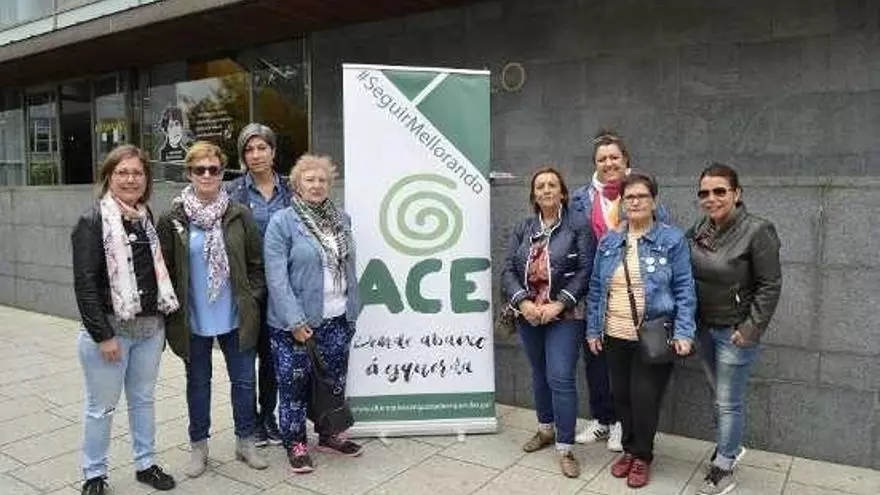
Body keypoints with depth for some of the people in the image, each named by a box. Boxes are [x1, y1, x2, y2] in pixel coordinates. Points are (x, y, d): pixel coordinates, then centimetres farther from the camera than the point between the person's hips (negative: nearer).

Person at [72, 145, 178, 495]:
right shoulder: (92, 221, -10)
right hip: (109, 330, -5)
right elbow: (84, 283, -15)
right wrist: (102, 335, -18)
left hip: (150, 328, 6)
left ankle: (146, 464, 30)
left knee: (143, 399, 16)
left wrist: (162, 321, 10)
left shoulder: (147, 220, 9)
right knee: (102, 406, 6)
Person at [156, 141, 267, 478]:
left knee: (244, 380, 11)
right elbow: (164, 268, -2)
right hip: (193, 319, -1)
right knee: (198, 382, 15)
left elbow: (256, 263, 3)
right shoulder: (173, 220, -5)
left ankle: (246, 442, 29)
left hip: (236, 317, 1)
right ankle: (199, 446, 32)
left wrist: (252, 299, -3)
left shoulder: (239, 215, -2)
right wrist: (172, 309, -5)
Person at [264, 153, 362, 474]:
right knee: (294, 384, 7)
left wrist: (352, 310, 10)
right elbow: (276, 277, -14)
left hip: (337, 319, 5)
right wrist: (295, 321, -18)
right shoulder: (282, 222, -9)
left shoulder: (341, 219, 8)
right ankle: (295, 444, 25)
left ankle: (329, 435, 35)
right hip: (296, 323, -5)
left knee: (334, 380, 16)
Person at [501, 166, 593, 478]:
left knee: (561, 379, -7)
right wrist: (523, 302, -14)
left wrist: (559, 304, -19)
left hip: (564, 315, -4)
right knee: (539, 375, 18)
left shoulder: (577, 226, -4)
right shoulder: (523, 229, 9)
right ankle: (546, 430, 37)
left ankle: (565, 449, 5)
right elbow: (508, 270, 1)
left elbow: (586, 270, -12)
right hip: (528, 315, 5)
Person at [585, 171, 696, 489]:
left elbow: (684, 290, -5)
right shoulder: (609, 242, 7)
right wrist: (593, 330, 6)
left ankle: (642, 456, 25)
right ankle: (630, 449, 34)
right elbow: (596, 289, 9)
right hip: (615, 336, 4)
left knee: (644, 398, 2)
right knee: (621, 396, 13)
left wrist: (683, 333, -13)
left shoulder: (672, 240, -4)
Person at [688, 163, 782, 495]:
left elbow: (770, 285, -14)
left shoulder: (756, 231, -16)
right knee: (719, 395, 21)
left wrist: (751, 329, -16)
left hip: (736, 332, -6)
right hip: (704, 328, 6)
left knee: (729, 402, 5)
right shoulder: (699, 230, 1)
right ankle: (731, 446, 43)